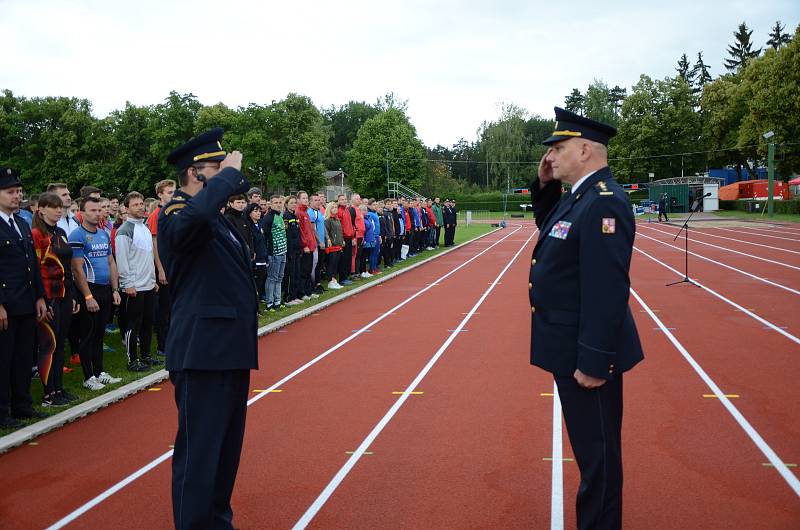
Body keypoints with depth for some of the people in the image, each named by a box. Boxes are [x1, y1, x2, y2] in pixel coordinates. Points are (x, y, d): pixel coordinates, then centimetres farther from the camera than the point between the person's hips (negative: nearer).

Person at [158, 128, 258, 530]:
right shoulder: (177, 213, -15)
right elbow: (197, 212, -37)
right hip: (204, 351, -10)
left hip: (231, 349, 10)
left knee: (227, 447, 21)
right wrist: (230, 172, -23)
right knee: (199, 451, -3)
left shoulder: (215, 217, 15)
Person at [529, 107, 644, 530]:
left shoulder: (604, 202, -22)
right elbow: (549, 228, 29)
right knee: (588, 446, 21)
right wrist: (544, 186, 12)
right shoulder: (578, 195, 9)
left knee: (597, 452, 3)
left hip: (587, 354, -10)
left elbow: (608, 289, -27)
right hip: (571, 348, 10)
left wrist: (593, 362, -26)